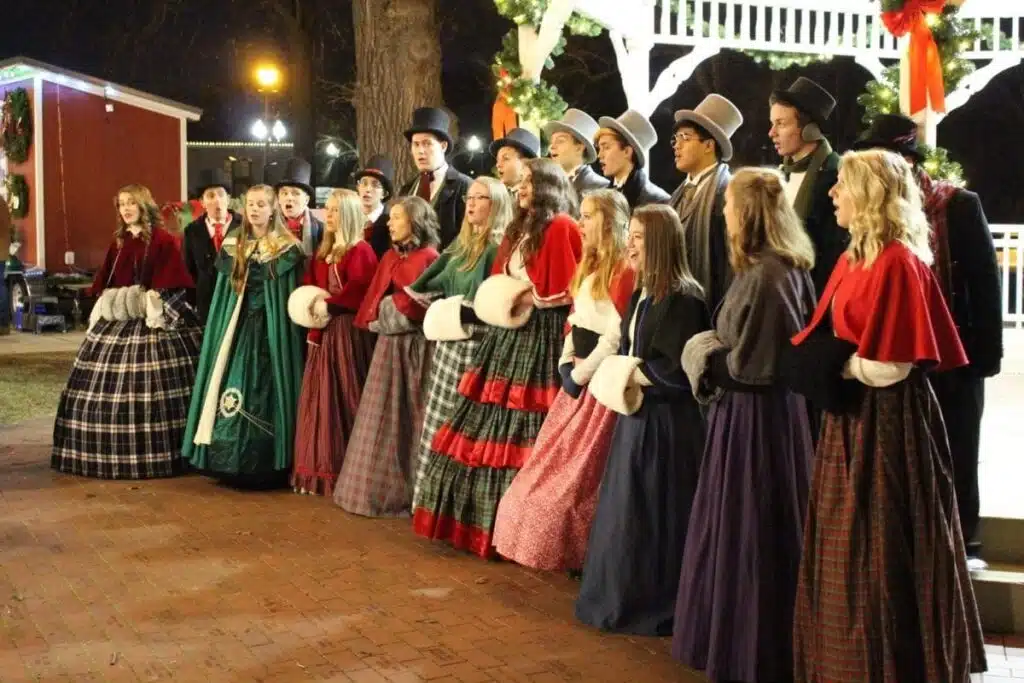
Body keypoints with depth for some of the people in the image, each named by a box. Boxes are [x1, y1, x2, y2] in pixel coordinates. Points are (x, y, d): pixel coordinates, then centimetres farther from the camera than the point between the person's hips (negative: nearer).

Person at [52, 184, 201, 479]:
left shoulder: (163, 240, -3)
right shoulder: (119, 241, 16)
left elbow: (171, 284, -11)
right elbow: (104, 281, 18)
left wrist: (155, 306, -19)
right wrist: (103, 306, 8)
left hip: (150, 321, -7)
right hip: (116, 319, 7)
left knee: (150, 387, -9)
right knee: (105, 386, 6)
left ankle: (157, 455, -3)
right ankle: (112, 453, 15)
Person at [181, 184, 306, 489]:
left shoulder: (287, 248, -2)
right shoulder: (233, 245, 12)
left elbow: (289, 295, -5)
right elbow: (225, 290, 15)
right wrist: (224, 328, 10)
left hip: (269, 329, -4)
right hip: (238, 327, 4)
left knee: (264, 392, -6)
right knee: (233, 389, 0)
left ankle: (266, 465, 0)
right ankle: (231, 462, 7)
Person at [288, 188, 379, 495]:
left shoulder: (360, 250, -9)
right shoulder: (323, 251, 17)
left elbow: (358, 294, -20)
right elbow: (308, 286, 14)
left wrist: (326, 304, -12)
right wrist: (313, 306, -6)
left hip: (348, 332, -8)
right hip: (323, 331, 8)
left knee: (343, 399, -5)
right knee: (320, 398, 8)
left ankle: (346, 473, 1)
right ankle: (321, 469, 15)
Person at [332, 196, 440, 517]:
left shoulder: (428, 258, -10)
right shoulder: (391, 257, 14)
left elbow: (416, 305, -16)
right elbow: (375, 298, 15)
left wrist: (386, 315, -7)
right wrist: (376, 319, 2)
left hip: (412, 346, -8)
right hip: (389, 342, 8)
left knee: (407, 417, -2)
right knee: (384, 416, 10)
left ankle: (404, 491, 5)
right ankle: (380, 487, 18)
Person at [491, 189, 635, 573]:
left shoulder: (623, 271, -16)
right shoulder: (589, 267, 15)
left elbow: (616, 337, -20)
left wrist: (581, 373, -12)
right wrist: (566, 364, 3)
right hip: (578, 376, 9)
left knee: (583, 469, -2)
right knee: (559, 462, 11)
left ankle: (582, 553, 10)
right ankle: (564, 548, 20)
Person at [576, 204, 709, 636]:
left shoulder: (682, 298, -16)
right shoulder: (641, 295, 12)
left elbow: (678, 370, -22)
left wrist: (631, 375, -12)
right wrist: (618, 376, 1)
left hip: (665, 422, -9)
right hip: (636, 415, 9)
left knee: (655, 514, 0)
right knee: (628, 510, 14)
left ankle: (657, 607, 13)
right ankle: (628, 599, 26)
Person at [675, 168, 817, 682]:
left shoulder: (764, 276, -22)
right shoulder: (782, 268, 7)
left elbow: (751, 363, -22)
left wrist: (705, 355, -7)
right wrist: (715, 354, 7)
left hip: (754, 417, -10)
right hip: (756, 410, 10)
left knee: (750, 532, 3)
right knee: (749, 530, 18)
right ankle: (742, 637, 31)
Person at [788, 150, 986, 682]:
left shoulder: (898, 263, -17)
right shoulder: (853, 259, 10)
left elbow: (891, 365, -22)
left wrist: (835, 362, -11)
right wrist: (819, 356, -5)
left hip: (888, 423, -9)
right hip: (852, 418, 9)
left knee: (884, 553, 2)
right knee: (849, 548, 15)